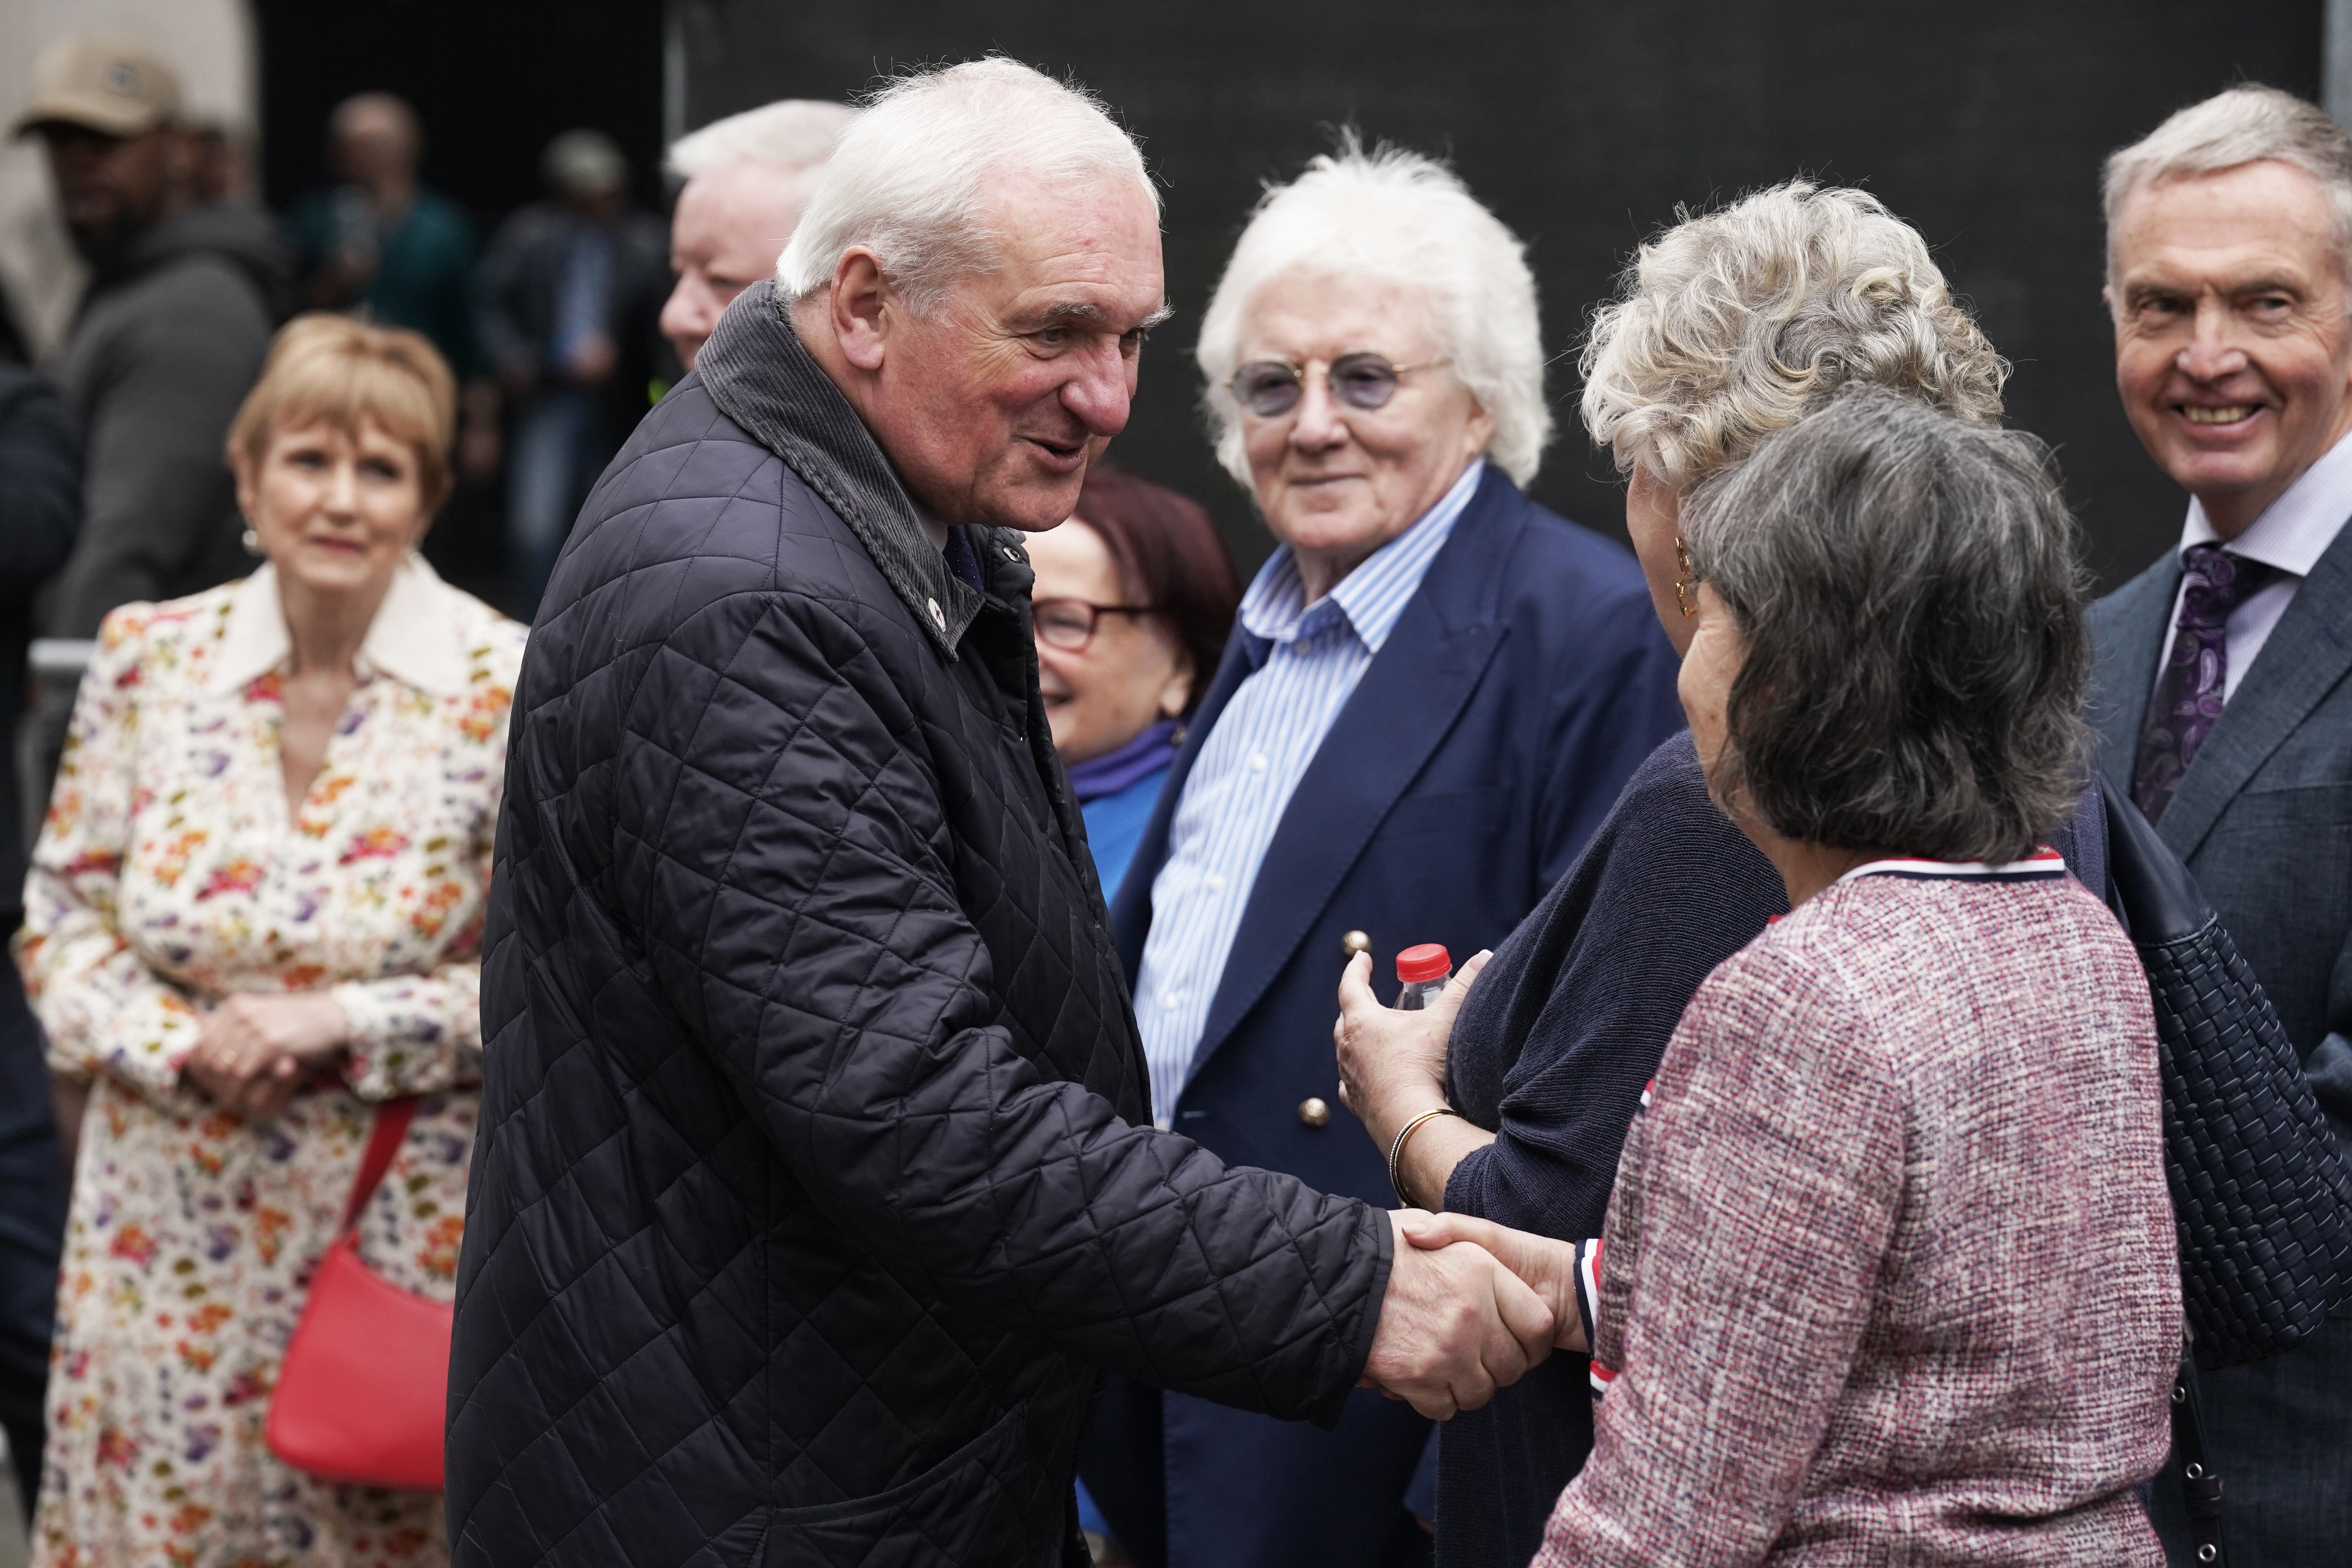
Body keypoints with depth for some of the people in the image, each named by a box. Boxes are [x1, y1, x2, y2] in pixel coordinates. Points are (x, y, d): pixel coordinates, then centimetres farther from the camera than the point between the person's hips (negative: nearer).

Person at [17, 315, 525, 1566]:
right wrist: (178, 1048, -10)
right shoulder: (149, 659, 2)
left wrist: (338, 1021, -16)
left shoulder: (505, 688, -7)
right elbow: (61, 911, 8)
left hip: (398, 1234, -2)